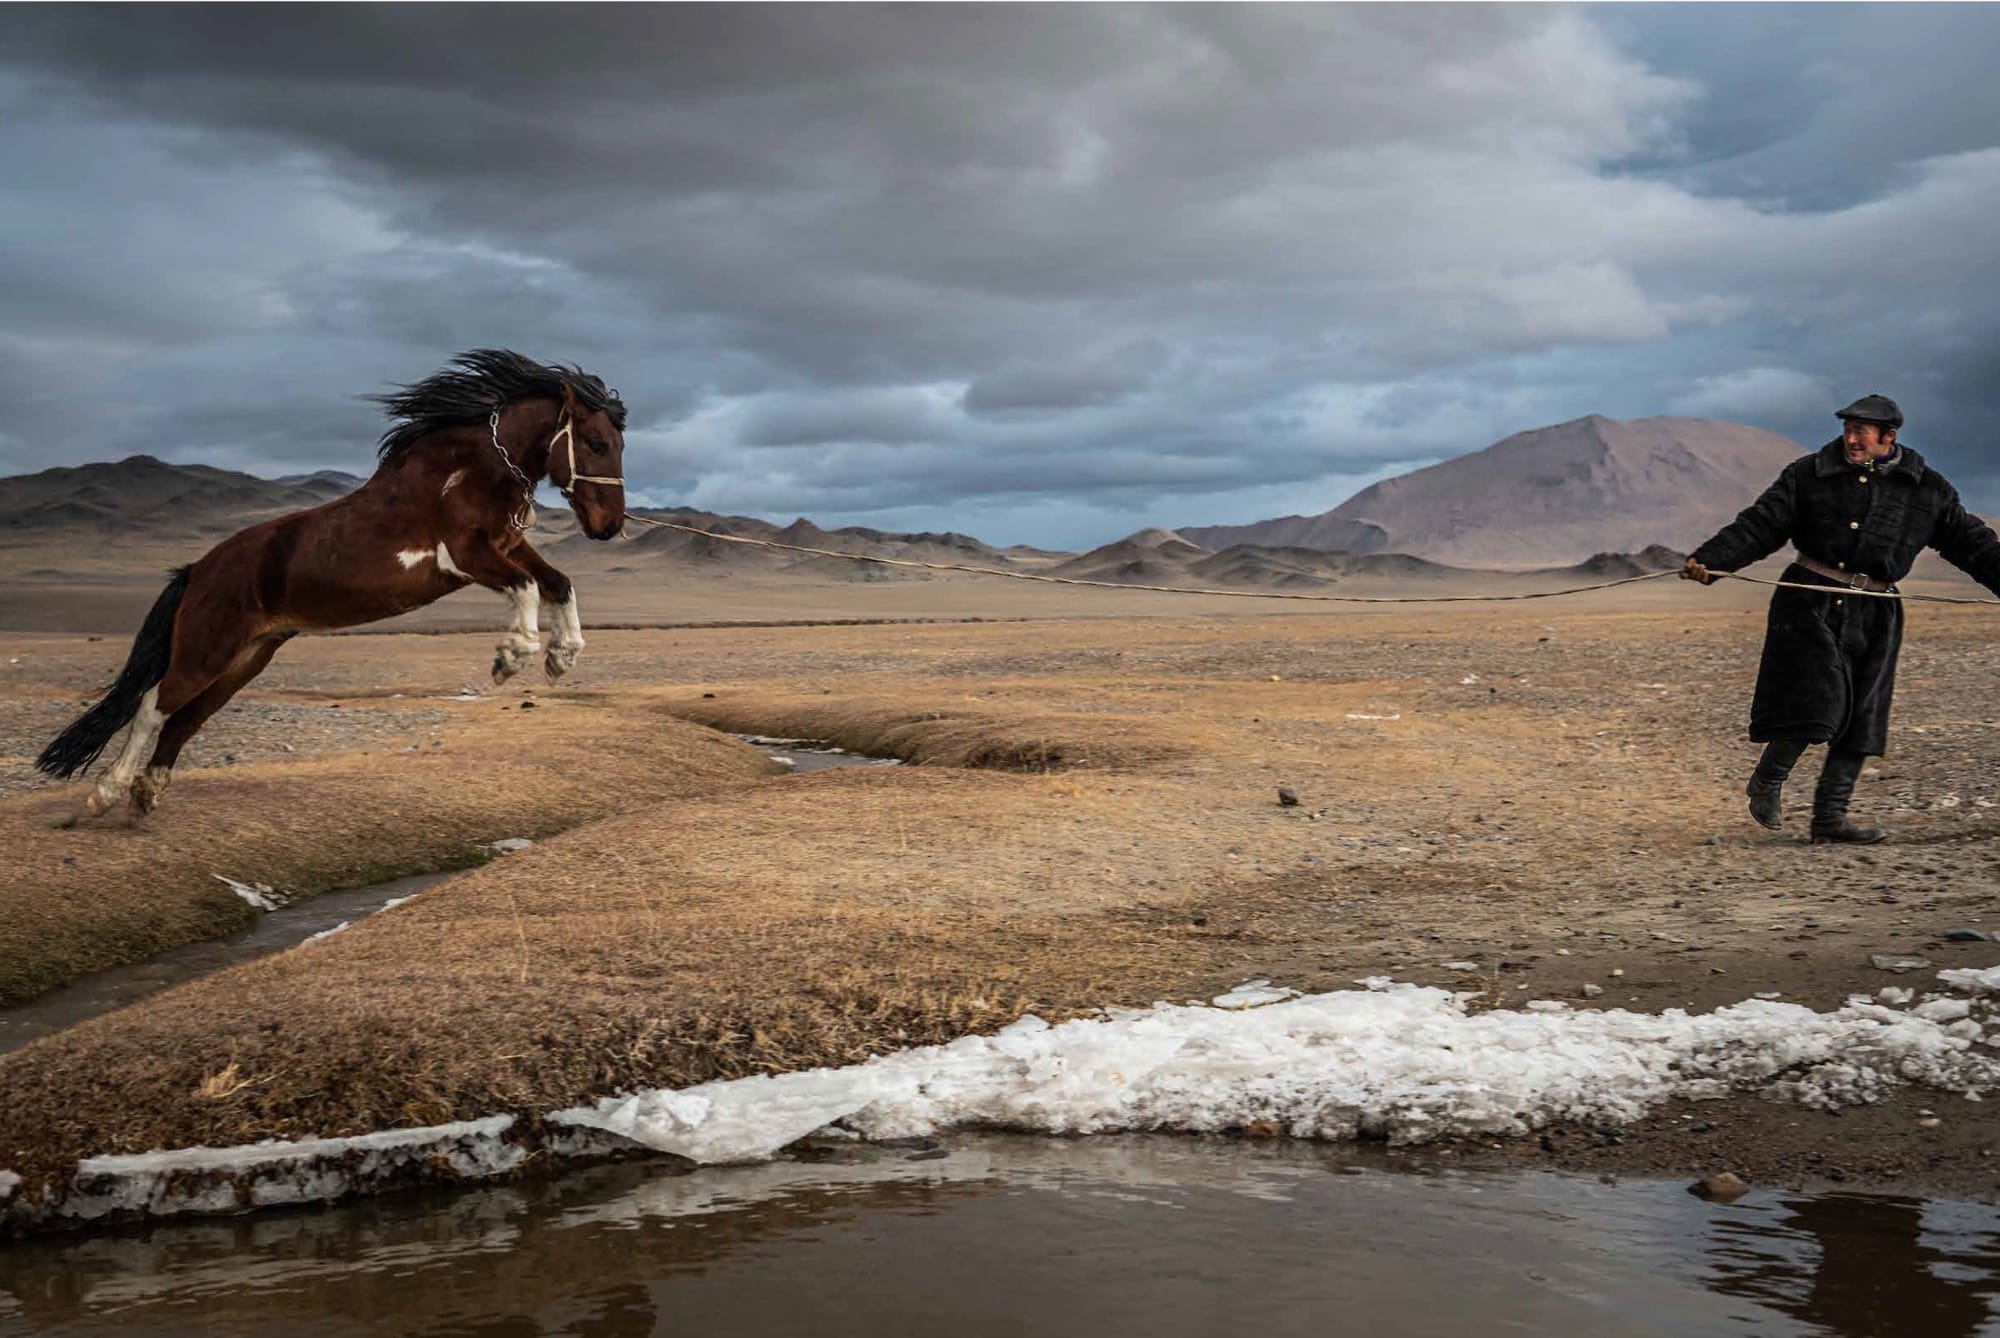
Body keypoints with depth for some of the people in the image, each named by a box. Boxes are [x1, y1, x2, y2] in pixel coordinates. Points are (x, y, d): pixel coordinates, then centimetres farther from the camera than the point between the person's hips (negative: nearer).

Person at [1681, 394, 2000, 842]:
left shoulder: (1928, 489, 7)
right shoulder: (1809, 474, 2)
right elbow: (1759, 526, -2)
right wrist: (1709, 560, -15)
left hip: (1872, 618, 3)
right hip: (1811, 603, -3)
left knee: (1860, 718, 3)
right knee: (1817, 701, -15)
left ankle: (1830, 817, 10)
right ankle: (1767, 781, 9)